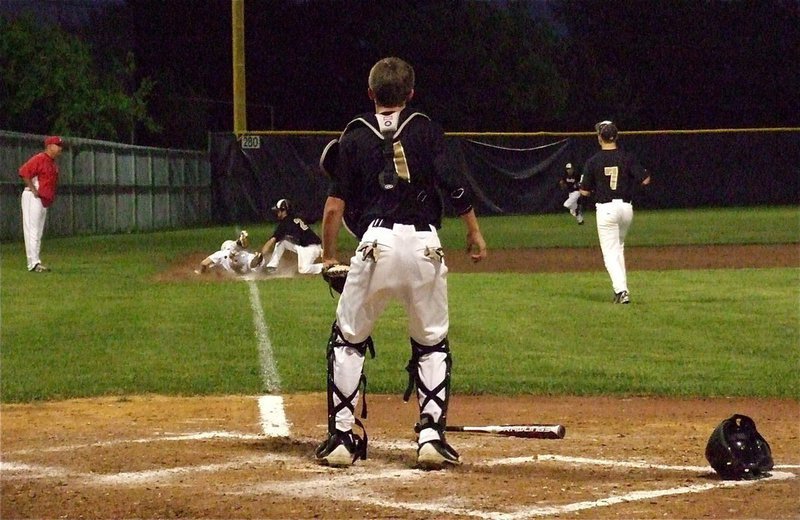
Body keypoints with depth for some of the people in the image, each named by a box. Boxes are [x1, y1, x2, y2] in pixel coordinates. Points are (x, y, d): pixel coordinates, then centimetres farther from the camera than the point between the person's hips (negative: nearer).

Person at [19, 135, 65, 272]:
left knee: (38, 233, 11)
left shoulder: (54, 164, 16)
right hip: (33, 198, -10)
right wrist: (33, 190, -20)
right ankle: (33, 263, -14)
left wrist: (51, 197, 12)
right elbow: (24, 172, -21)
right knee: (32, 230, -10)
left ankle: (36, 263, 15)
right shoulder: (39, 159, -13)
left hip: (45, 200, 10)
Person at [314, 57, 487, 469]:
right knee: (432, 343, 14)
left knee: (348, 340, 13)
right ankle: (431, 437, 5)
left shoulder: (354, 137, 8)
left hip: (376, 244, -1)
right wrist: (474, 233, 9)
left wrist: (328, 256, 14)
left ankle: (341, 437, 10)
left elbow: (335, 206, 3)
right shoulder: (426, 129, 8)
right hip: (424, 244, 1)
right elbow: (454, 186, -1)